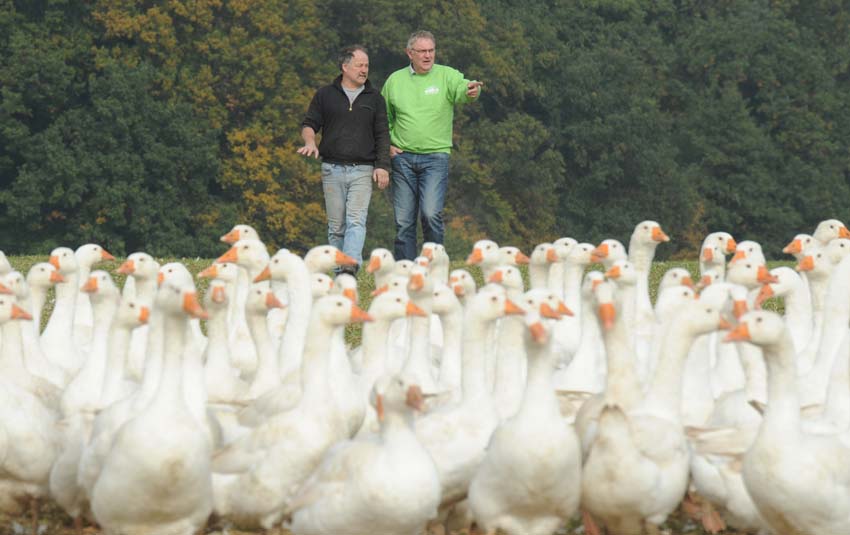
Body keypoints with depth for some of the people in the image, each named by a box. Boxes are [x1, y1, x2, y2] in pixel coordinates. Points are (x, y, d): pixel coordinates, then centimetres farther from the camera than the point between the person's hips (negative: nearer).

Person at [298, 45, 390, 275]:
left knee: (356, 221, -16)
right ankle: (339, 270, 7)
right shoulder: (325, 95, 9)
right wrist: (310, 142, -12)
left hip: (362, 171, -1)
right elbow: (308, 124, 10)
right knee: (336, 226, 3)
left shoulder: (374, 98, 10)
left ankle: (351, 267, -28)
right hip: (332, 169, 1)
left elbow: (382, 135, 9)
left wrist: (382, 166, -1)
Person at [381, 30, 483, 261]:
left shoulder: (447, 75, -1)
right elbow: (383, 117, 19)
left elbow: (461, 89, -24)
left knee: (431, 214, -16)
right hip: (403, 158, 3)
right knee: (403, 221, 4)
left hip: (435, 157, -3)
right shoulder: (395, 80, 7)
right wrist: (387, 144, 6)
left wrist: (471, 90, -47)